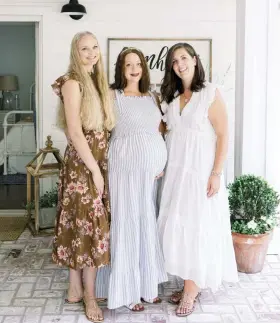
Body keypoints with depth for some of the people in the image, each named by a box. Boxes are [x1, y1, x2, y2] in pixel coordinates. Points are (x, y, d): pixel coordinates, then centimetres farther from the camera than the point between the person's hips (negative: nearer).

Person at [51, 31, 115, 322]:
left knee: (82, 224, 12)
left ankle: (76, 289, 23)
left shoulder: (96, 80, 14)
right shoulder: (72, 82, -11)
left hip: (98, 159, 8)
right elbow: (75, 132, -18)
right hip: (82, 162, -8)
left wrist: (100, 166, 9)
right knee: (90, 224, -3)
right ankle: (89, 295, 10)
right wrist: (94, 169, -18)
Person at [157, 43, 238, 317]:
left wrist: (216, 173, -15)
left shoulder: (210, 93, -6)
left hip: (200, 169, -5)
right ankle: (190, 284, 16)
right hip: (175, 170, 6)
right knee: (177, 226, 5)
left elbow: (223, 135, -10)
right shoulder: (171, 96, 11)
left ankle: (191, 289, 9)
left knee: (197, 226, -2)